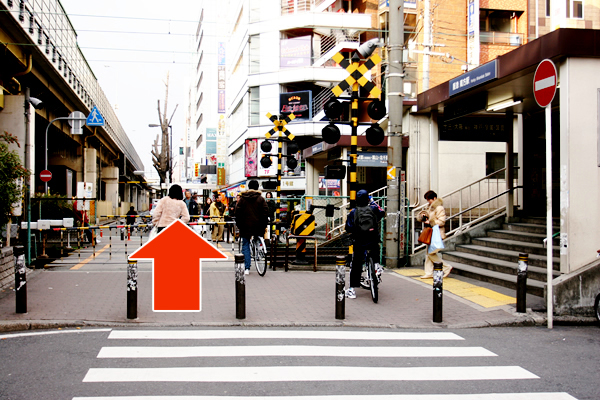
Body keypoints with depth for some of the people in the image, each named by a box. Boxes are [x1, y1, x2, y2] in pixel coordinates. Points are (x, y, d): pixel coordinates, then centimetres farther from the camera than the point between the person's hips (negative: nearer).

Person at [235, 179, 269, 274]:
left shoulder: (242, 199, 4)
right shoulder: (261, 199, 2)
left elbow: (238, 212, 3)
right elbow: (265, 212, -1)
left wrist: (238, 225, 10)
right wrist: (264, 225, 4)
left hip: (245, 226, 0)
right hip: (258, 226, 0)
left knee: (245, 246, 4)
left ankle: (247, 268, -2)